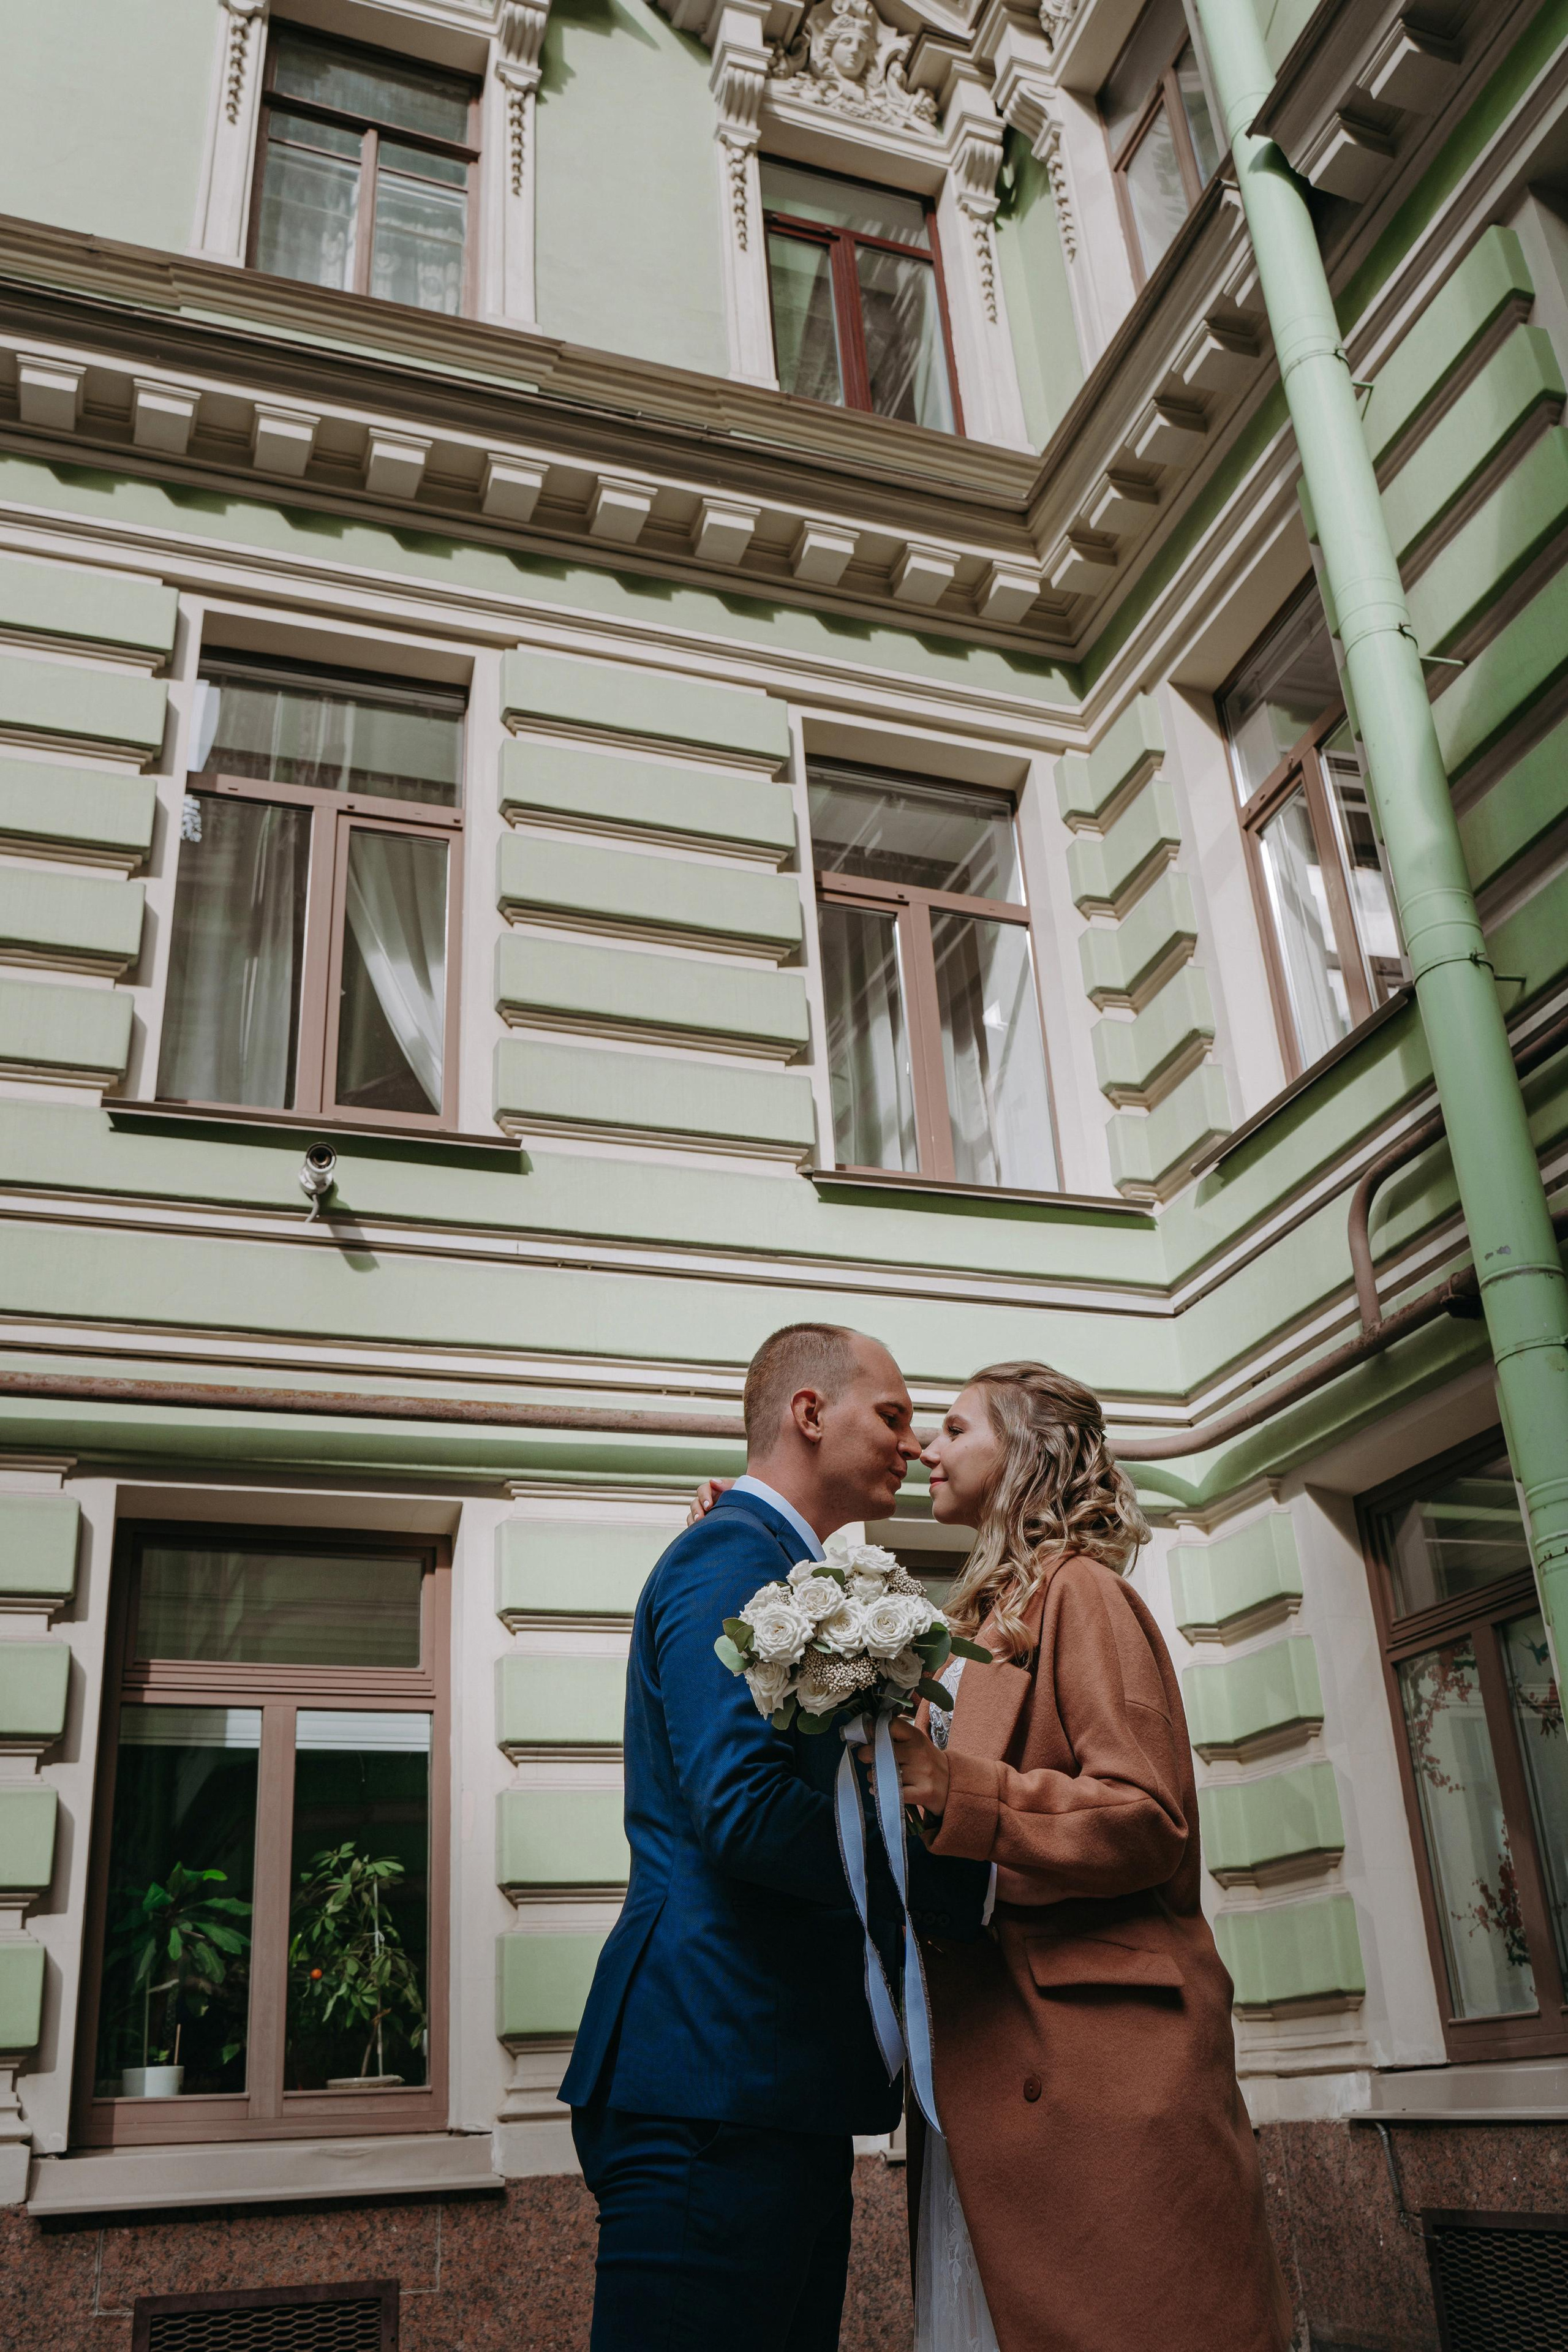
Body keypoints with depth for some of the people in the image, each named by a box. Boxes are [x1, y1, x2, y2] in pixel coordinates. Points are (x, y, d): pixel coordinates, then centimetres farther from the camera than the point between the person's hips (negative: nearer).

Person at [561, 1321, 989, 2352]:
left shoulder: (772, 1563, 21)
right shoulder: (733, 1554, -11)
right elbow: (744, 1810, -22)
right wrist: (971, 1882, -15)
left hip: (779, 2091, 10)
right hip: (718, 2079, -10)